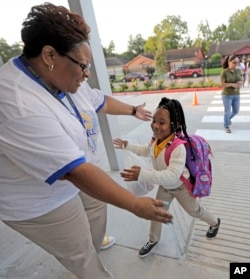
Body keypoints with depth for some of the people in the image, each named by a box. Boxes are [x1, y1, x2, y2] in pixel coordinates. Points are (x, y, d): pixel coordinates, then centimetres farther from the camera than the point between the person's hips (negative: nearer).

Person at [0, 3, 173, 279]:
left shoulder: (63, 78, -8)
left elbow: (100, 101, 8)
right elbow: (76, 172, -39)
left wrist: (133, 110, 21)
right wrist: (136, 205, -33)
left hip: (72, 175, 9)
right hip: (42, 201, -8)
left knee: (98, 207, 28)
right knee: (81, 255, 13)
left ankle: (95, 246, 59)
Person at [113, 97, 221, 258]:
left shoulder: (178, 147, -41)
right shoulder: (156, 139, -17)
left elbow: (173, 175, -50)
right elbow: (146, 150, 7)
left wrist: (142, 175, -59)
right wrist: (127, 146, 4)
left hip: (181, 186, -5)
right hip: (164, 186, 6)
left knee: (195, 211, 23)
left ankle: (214, 222, 58)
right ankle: (153, 240, 45)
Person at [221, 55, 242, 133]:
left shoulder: (238, 71, 3)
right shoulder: (224, 72, -13)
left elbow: (241, 80, 10)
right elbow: (222, 84, -16)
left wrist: (240, 83, -12)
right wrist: (232, 84, -23)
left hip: (236, 95, 6)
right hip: (227, 95, -5)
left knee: (236, 111, 14)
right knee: (227, 111, 3)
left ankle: (228, 118, 44)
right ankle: (226, 127, 21)